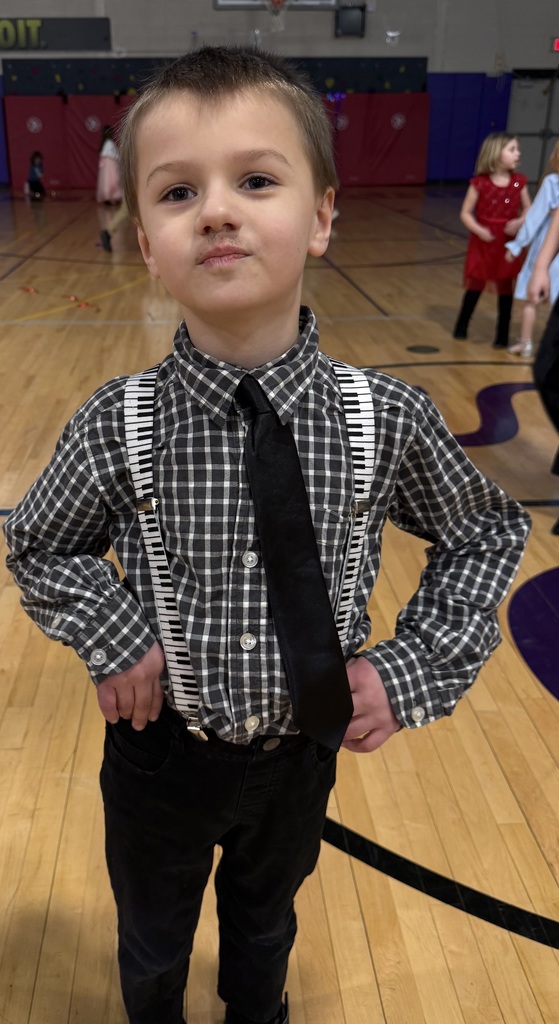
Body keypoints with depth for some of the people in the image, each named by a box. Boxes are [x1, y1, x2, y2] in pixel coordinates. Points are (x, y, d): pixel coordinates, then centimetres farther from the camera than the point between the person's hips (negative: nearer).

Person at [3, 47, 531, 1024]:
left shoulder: (387, 418, -21)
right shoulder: (118, 426, -22)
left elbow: (488, 532, -4)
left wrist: (419, 666, -12)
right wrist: (117, 639, -18)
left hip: (301, 751, 1)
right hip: (161, 750, 0)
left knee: (264, 924, 32)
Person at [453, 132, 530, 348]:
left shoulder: (519, 182, -2)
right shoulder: (479, 183, -10)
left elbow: (528, 209, 6)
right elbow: (465, 213, -6)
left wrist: (520, 222, -15)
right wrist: (478, 230, -22)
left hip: (508, 245, 2)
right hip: (483, 243, -2)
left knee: (505, 288, 6)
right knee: (476, 285, 10)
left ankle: (502, 335, 14)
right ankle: (461, 327, 27)